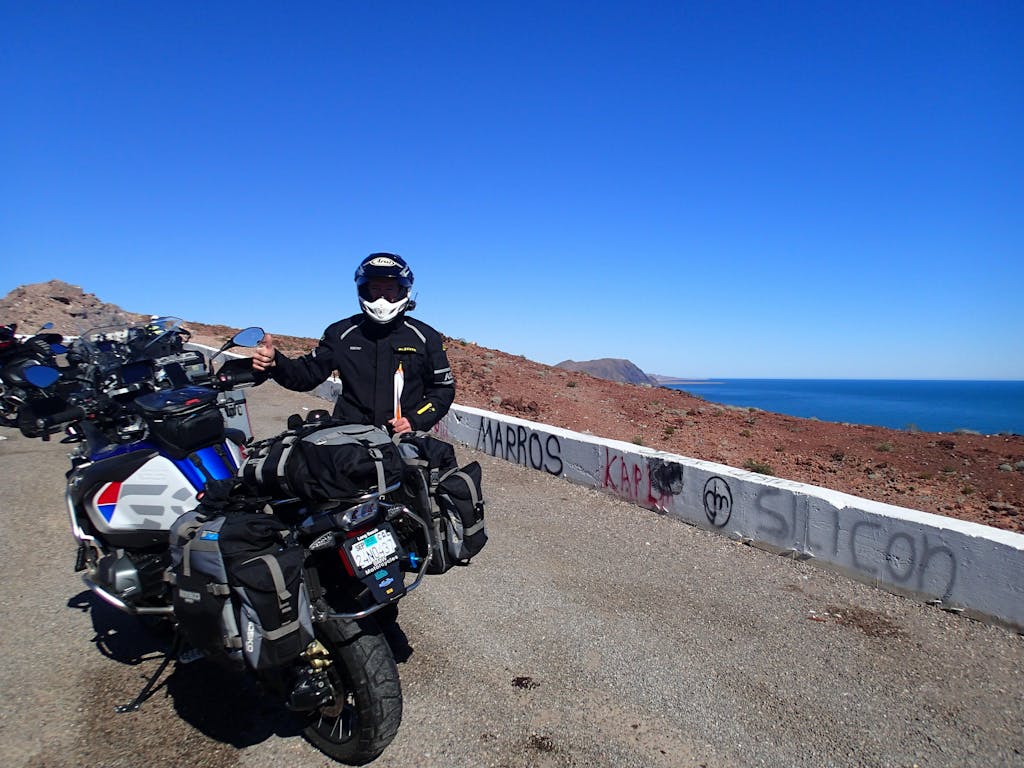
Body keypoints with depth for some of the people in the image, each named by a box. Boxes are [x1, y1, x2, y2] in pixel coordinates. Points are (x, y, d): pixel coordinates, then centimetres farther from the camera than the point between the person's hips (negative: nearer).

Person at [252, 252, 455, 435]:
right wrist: (275, 362, -6)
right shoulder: (341, 333, 12)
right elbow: (307, 375, 14)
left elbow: (444, 388, 10)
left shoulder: (426, 337, 7)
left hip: (404, 441, 0)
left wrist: (415, 421, -5)